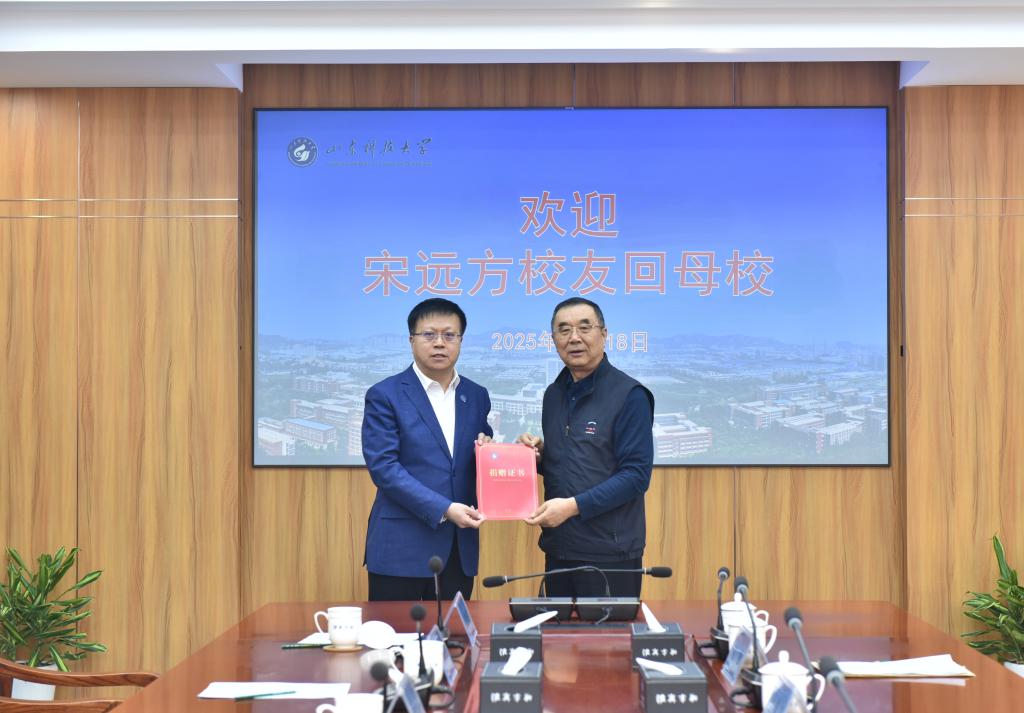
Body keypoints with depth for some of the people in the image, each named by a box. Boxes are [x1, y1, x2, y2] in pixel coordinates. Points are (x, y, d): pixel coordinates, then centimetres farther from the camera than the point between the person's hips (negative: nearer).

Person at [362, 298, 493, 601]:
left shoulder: (476, 396, 12)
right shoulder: (385, 395, -3)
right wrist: (443, 509, -19)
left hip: (460, 547, 4)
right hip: (402, 546, -4)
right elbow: (383, 466, -12)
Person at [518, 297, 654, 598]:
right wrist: (537, 454, -1)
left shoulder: (629, 395, -10)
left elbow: (636, 474, -15)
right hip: (558, 550, 6)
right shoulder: (554, 394, 11)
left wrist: (574, 506, -21)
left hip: (609, 552, -6)